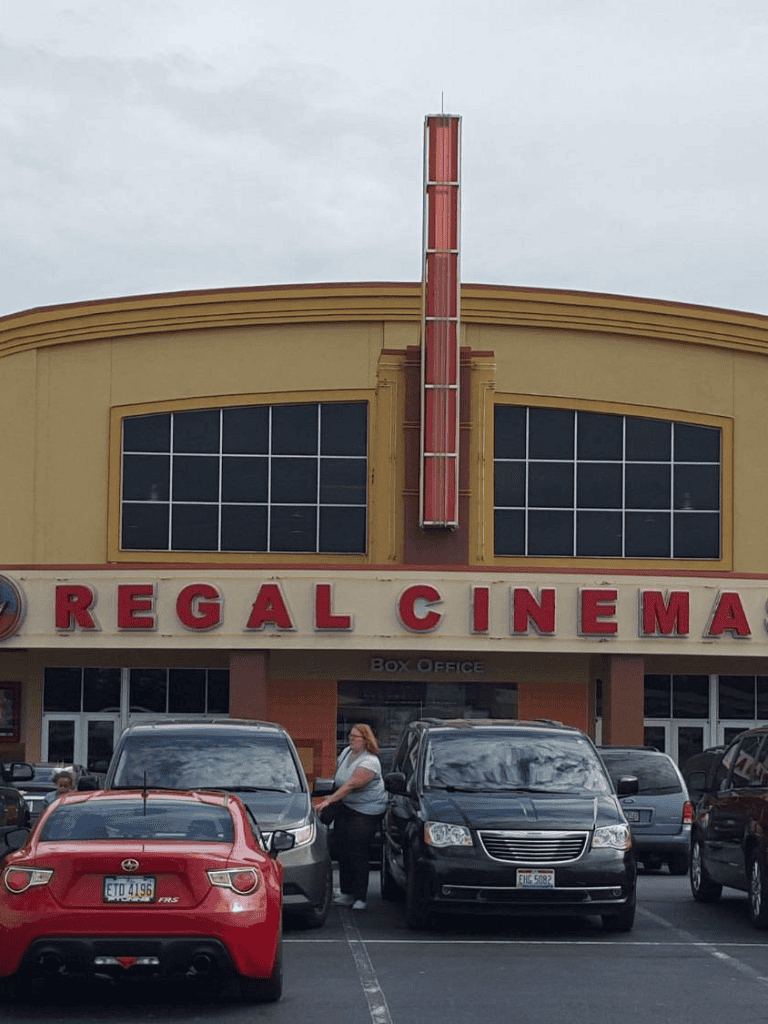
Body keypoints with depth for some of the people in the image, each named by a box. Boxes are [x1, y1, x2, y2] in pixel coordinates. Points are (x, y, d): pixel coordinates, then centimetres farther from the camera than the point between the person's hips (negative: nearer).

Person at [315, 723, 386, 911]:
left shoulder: (369, 762, -20)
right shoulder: (346, 752, 7)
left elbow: (351, 785, -29)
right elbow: (339, 780, 22)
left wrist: (329, 800, -35)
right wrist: (332, 797, 17)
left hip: (366, 811, -8)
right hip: (344, 807, 8)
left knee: (358, 853, -11)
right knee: (342, 851, 5)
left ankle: (360, 897, -5)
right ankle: (346, 893, 12)